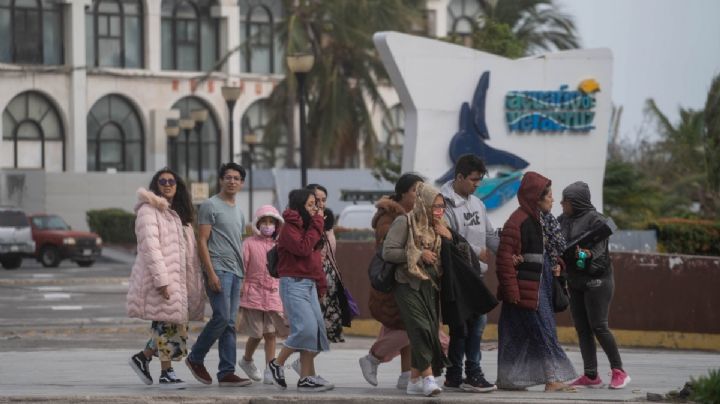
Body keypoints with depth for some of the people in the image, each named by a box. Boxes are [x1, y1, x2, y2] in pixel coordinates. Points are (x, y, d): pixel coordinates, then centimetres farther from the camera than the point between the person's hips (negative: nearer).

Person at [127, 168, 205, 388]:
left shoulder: (178, 213, 20)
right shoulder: (148, 210, -8)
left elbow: (188, 250, 20)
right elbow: (150, 246, -17)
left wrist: (194, 281, 14)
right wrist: (161, 280, -23)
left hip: (177, 277, 9)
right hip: (160, 277, -9)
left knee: (176, 325, 8)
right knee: (167, 324, -6)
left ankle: (143, 357, 21)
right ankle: (166, 373, 2)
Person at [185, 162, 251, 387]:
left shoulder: (238, 211, 20)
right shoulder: (210, 206, -4)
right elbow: (202, 241, -9)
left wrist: (242, 272, 17)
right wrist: (211, 273, -17)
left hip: (236, 272, 7)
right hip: (218, 269, -7)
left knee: (229, 324, 3)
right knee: (222, 317, -14)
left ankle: (227, 373, 2)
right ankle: (196, 358, 4)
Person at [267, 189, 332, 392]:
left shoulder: (307, 227, 18)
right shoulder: (290, 228, -9)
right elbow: (303, 248, -23)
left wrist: (321, 284, 14)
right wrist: (317, 225, -15)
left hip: (309, 284, 9)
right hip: (294, 284, -9)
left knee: (317, 328, 2)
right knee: (306, 328, -18)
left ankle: (308, 377, 4)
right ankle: (277, 364, 0)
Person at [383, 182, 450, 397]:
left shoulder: (435, 228, 15)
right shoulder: (405, 222, -8)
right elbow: (387, 252, -14)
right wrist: (419, 256, -16)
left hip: (429, 285, 7)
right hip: (408, 284, -7)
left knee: (430, 329, 4)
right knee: (422, 328, -19)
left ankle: (415, 380, 12)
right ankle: (428, 377, -23)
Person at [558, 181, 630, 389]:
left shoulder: (595, 219, -10)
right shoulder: (563, 220, 10)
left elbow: (600, 246, -19)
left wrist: (589, 254, -39)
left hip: (596, 280, -7)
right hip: (575, 281, 7)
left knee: (598, 326, -8)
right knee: (582, 328, 7)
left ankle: (618, 371, 2)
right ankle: (591, 376, 11)